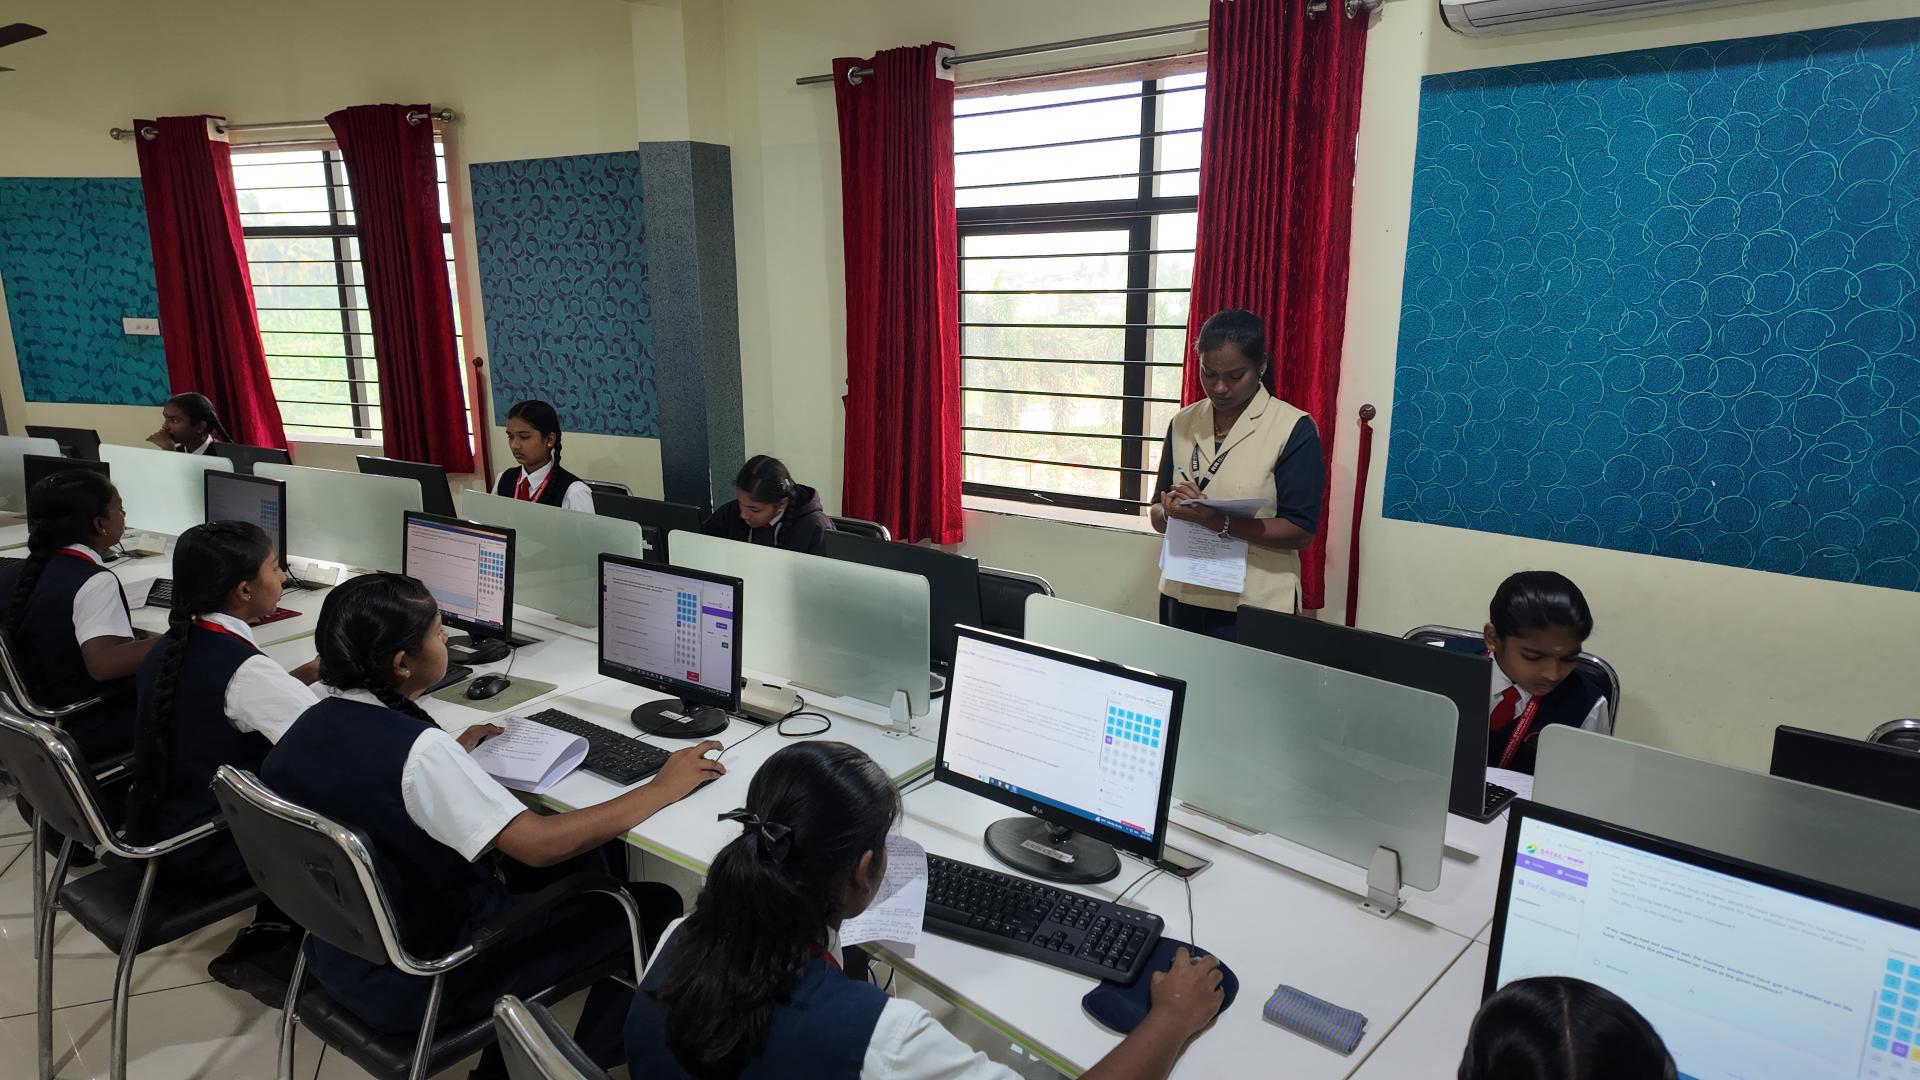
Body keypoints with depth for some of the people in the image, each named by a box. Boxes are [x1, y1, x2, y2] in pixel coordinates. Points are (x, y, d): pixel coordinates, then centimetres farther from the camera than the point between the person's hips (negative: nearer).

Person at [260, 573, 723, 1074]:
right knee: (654, 907, 0)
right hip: (421, 981, -9)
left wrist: (453, 753, 16)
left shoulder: (308, 727, -5)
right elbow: (541, 843, -31)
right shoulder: (417, 749, -31)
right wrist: (663, 788, -22)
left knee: (578, 858, 19)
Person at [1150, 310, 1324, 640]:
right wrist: (1170, 512, -16)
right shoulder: (1182, 423, 5)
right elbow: (1158, 516, 8)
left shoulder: (1295, 429, -9)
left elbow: (1301, 531, -14)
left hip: (1255, 609, -4)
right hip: (1181, 599, 4)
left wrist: (1218, 521, -26)